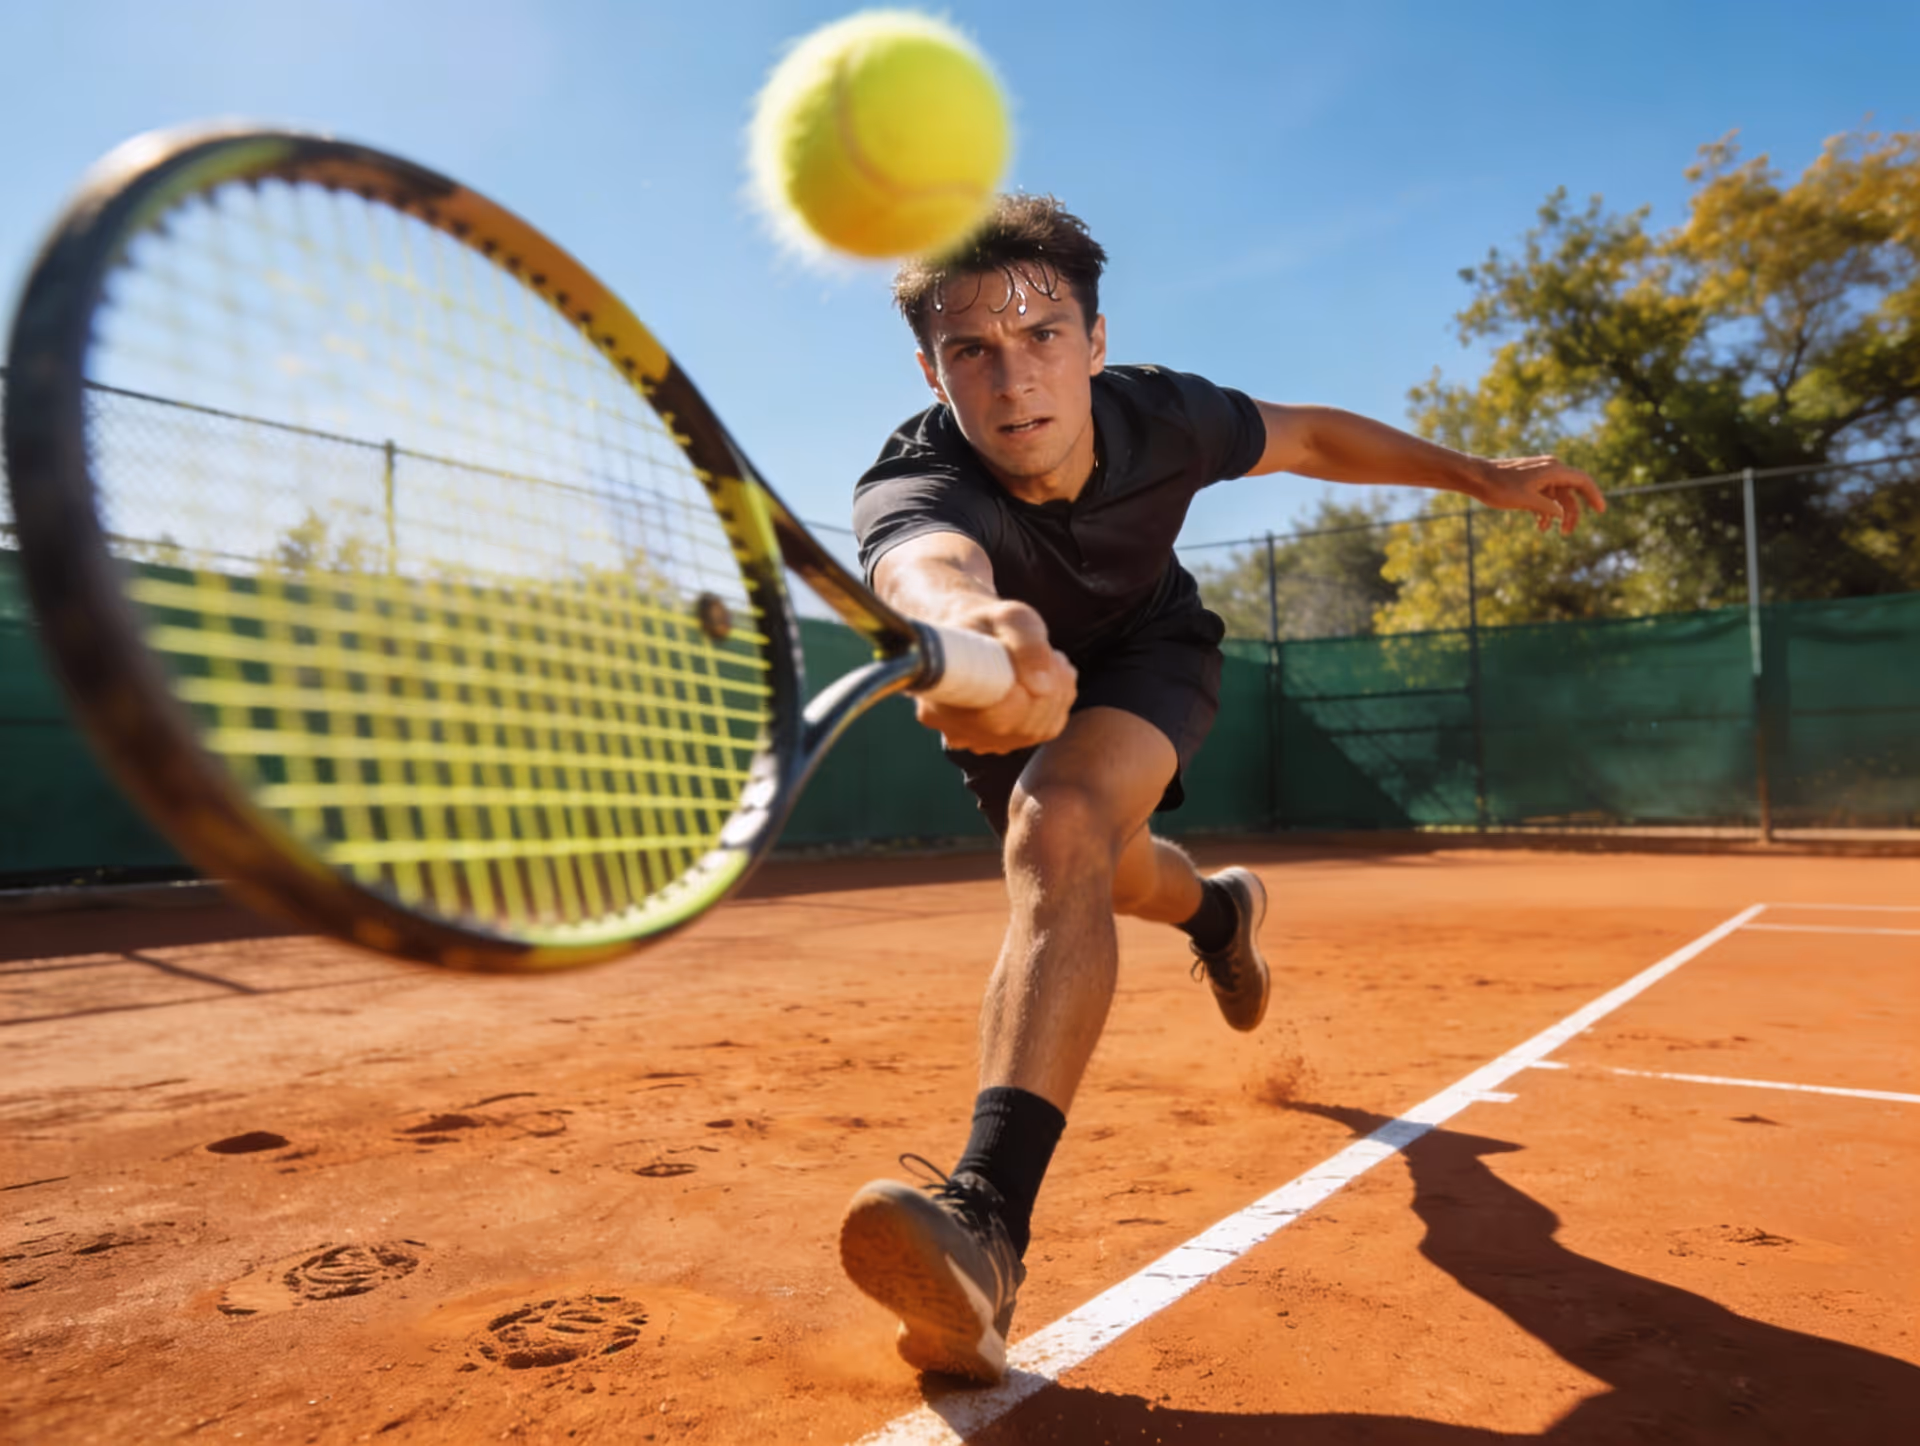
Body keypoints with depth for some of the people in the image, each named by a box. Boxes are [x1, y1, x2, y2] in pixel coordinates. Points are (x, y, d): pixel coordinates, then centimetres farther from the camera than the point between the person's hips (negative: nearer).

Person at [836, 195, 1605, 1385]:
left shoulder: (1159, 415, -29)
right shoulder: (913, 486, -39)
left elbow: (1309, 438, -7)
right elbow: (931, 563, -65)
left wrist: (1483, 473, -3)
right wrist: (971, 624, -88)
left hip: (1148, 650, -1)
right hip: (1014, 683, 1)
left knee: (1059, 835, -32)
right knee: (1096, 878, 22)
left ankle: (988, 1221, -39)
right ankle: (1220, 910, 60)